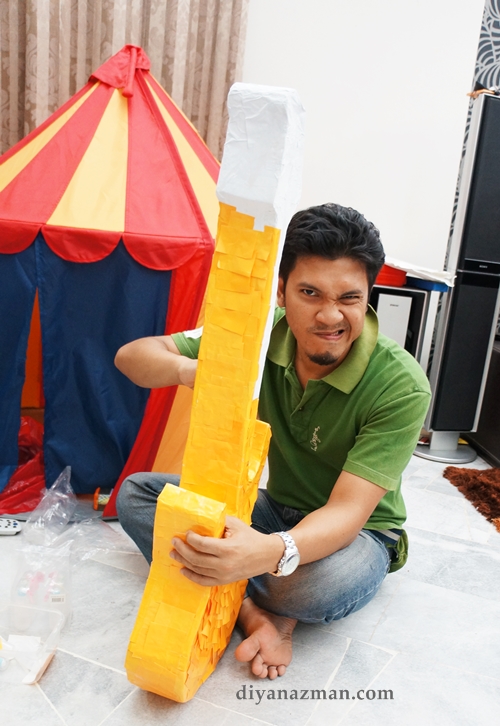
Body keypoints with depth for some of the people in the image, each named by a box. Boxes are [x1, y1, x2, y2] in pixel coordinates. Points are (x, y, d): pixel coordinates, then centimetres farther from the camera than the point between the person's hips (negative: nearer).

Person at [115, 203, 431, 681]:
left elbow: (347, 511, -30)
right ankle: (256, 612, -19)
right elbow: (132, 356, -15)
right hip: (277, 509, 4)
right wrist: (186, 369, -39)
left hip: (358, 534, -4)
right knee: (135, 493, -8)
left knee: (333, 580, -40)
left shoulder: (401, 386, -25)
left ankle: (231, 593, -7)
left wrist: (271, 552, -52)